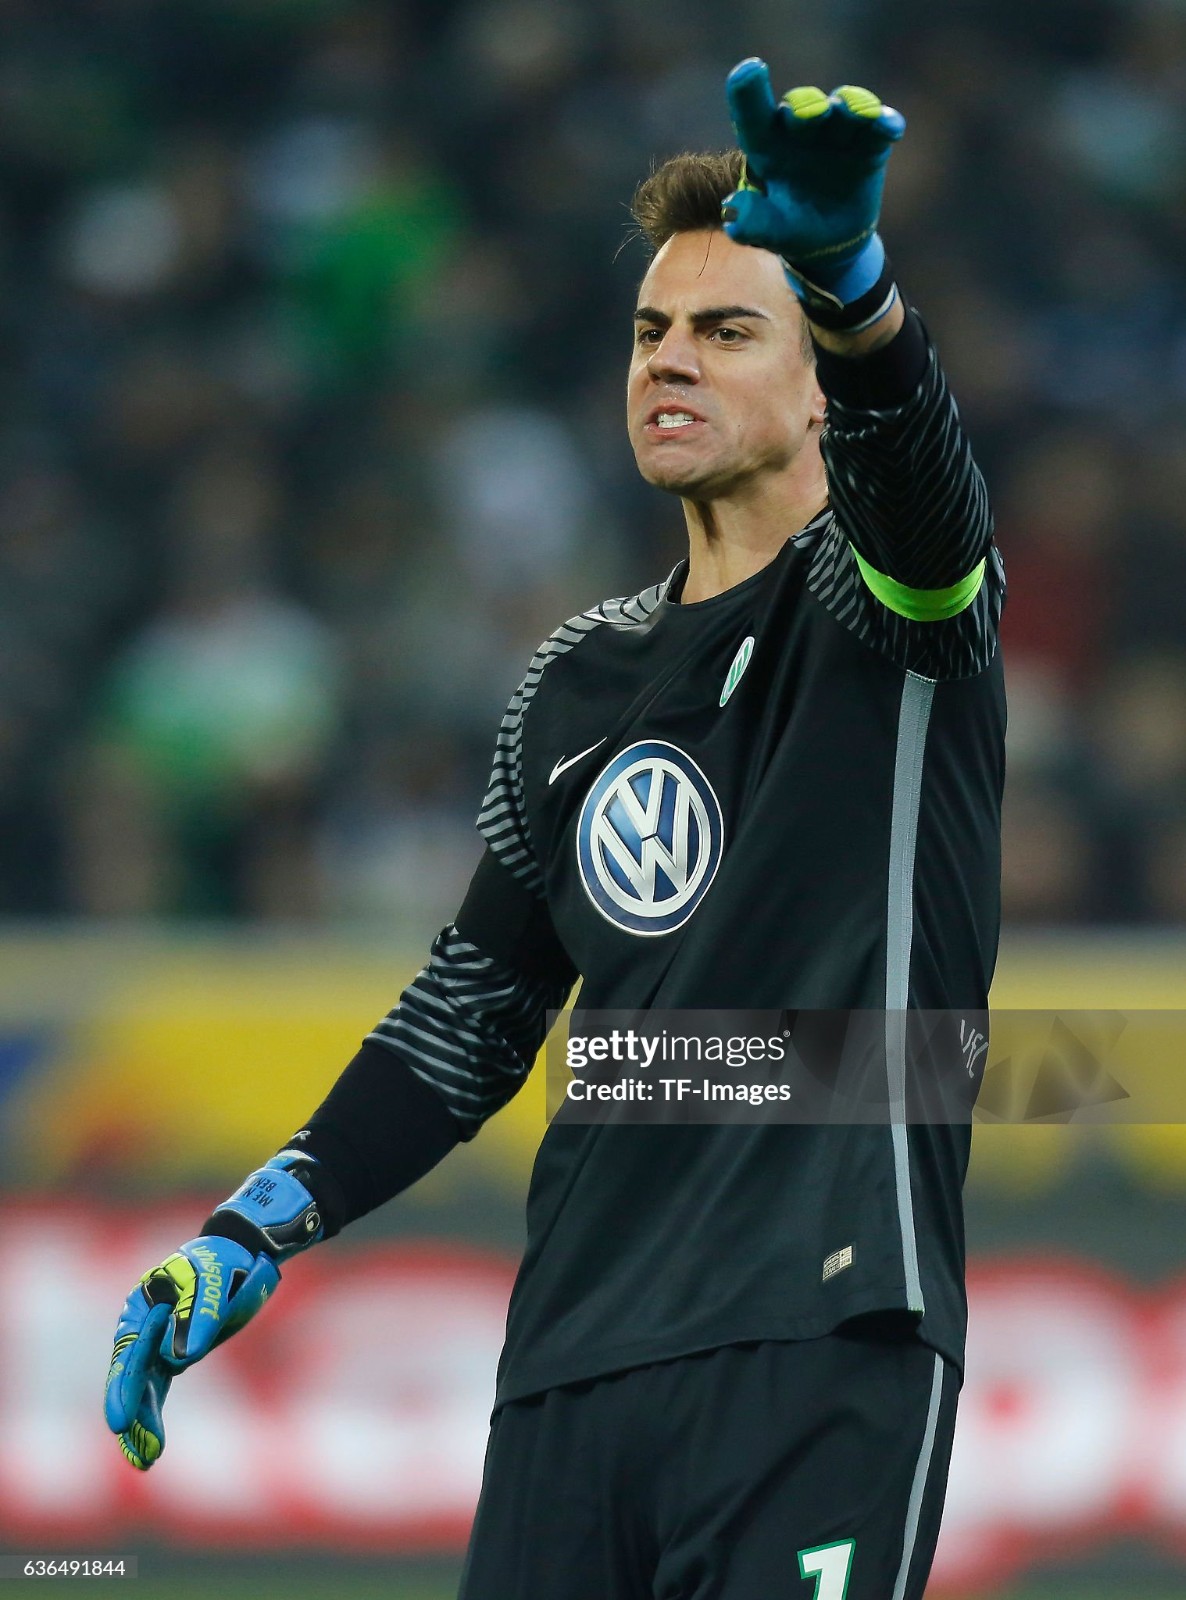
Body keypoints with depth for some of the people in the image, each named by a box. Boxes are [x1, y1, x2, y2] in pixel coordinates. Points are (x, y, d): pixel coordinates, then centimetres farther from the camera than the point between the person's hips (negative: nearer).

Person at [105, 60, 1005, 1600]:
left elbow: (909, 463, -23)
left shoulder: (878, 594, 2)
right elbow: (478, 1007, 26)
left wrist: (845, 273, -45)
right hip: (571, 1371, 6)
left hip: (821, 1358, -6)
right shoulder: (575, 684, 19)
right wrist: (259, 1228, 15)